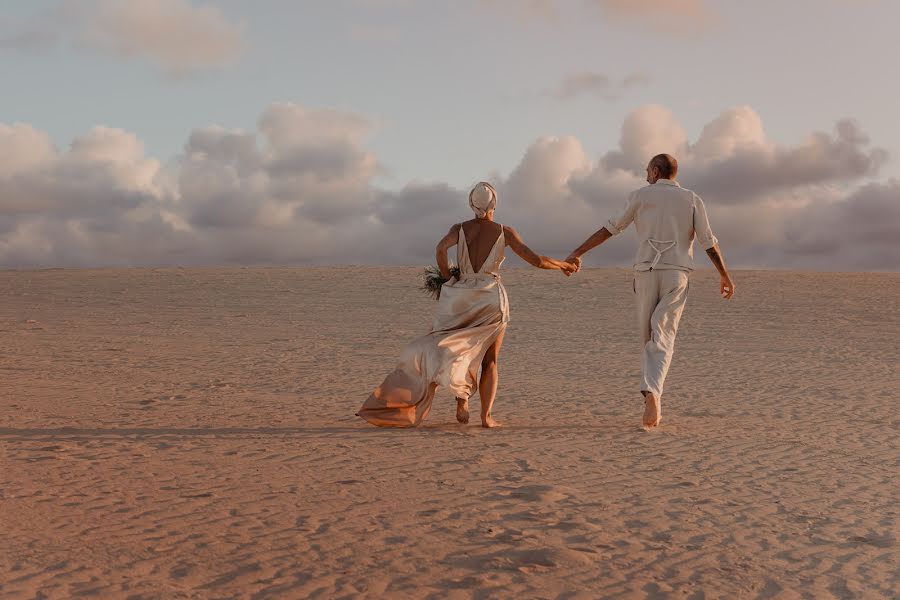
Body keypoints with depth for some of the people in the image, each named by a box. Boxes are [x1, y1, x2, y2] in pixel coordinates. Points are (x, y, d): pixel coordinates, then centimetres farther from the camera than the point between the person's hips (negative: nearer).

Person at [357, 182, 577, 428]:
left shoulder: (459, 228, 1)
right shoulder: (505, 232, -1)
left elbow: (441, 248, -18)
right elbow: (537, 260, -5)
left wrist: (448, 278, -3)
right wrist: (563, 265, 12)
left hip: (462, 301, 1)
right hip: (492, 300, -1)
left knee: (460, 351, 15)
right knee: (489, 362, 11)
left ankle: (463, 397, -13)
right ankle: (486, 415, -3)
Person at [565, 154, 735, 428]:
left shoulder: (640, 196, 6)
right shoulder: (692, 199, 7)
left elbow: (609, 229, 3)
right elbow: (708, 242, 1)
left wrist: (577, 252, 7)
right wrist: (725, 276, 8)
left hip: (645, 272, 1)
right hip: (676, 274, -1)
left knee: (649, 338, 15)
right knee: (662, 339, -6)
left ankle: (653, 400, 14)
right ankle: (652, 392, -30)